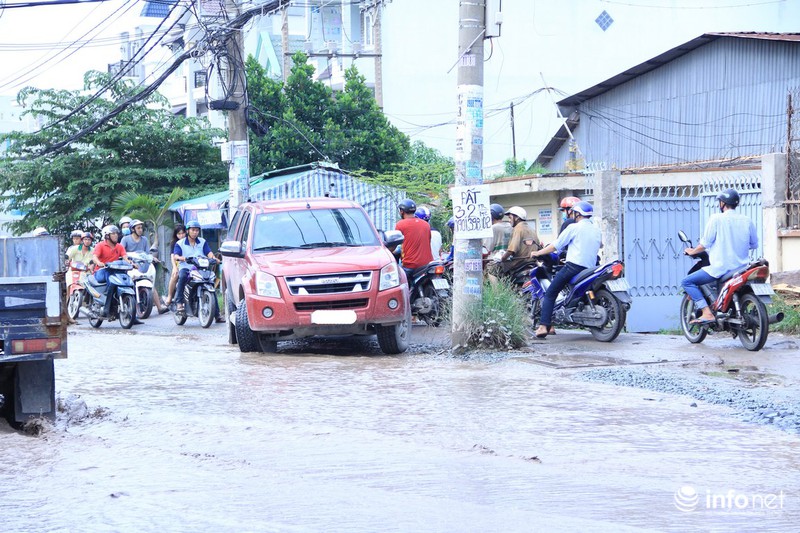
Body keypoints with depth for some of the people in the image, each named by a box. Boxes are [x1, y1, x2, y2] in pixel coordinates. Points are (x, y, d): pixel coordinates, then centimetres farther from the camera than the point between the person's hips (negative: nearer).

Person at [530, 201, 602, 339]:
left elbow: (555, 246, -2)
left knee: (550, 294, -4)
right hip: (590, 269, 7)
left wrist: (538, 253, 10)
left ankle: (544, 326, -20)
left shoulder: (574, 227, -2)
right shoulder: (597, 230, 16)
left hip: (574, 265, -7)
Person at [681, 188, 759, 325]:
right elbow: (754, 244, 13)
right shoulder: (747, 221, 7)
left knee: (687, 282, -1)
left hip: (721, 267, -6)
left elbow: (705, 243, -6)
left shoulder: (716, 219, -6)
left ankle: (707, 313, -17)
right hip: (742, 268, 6)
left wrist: (693, 251, 13)